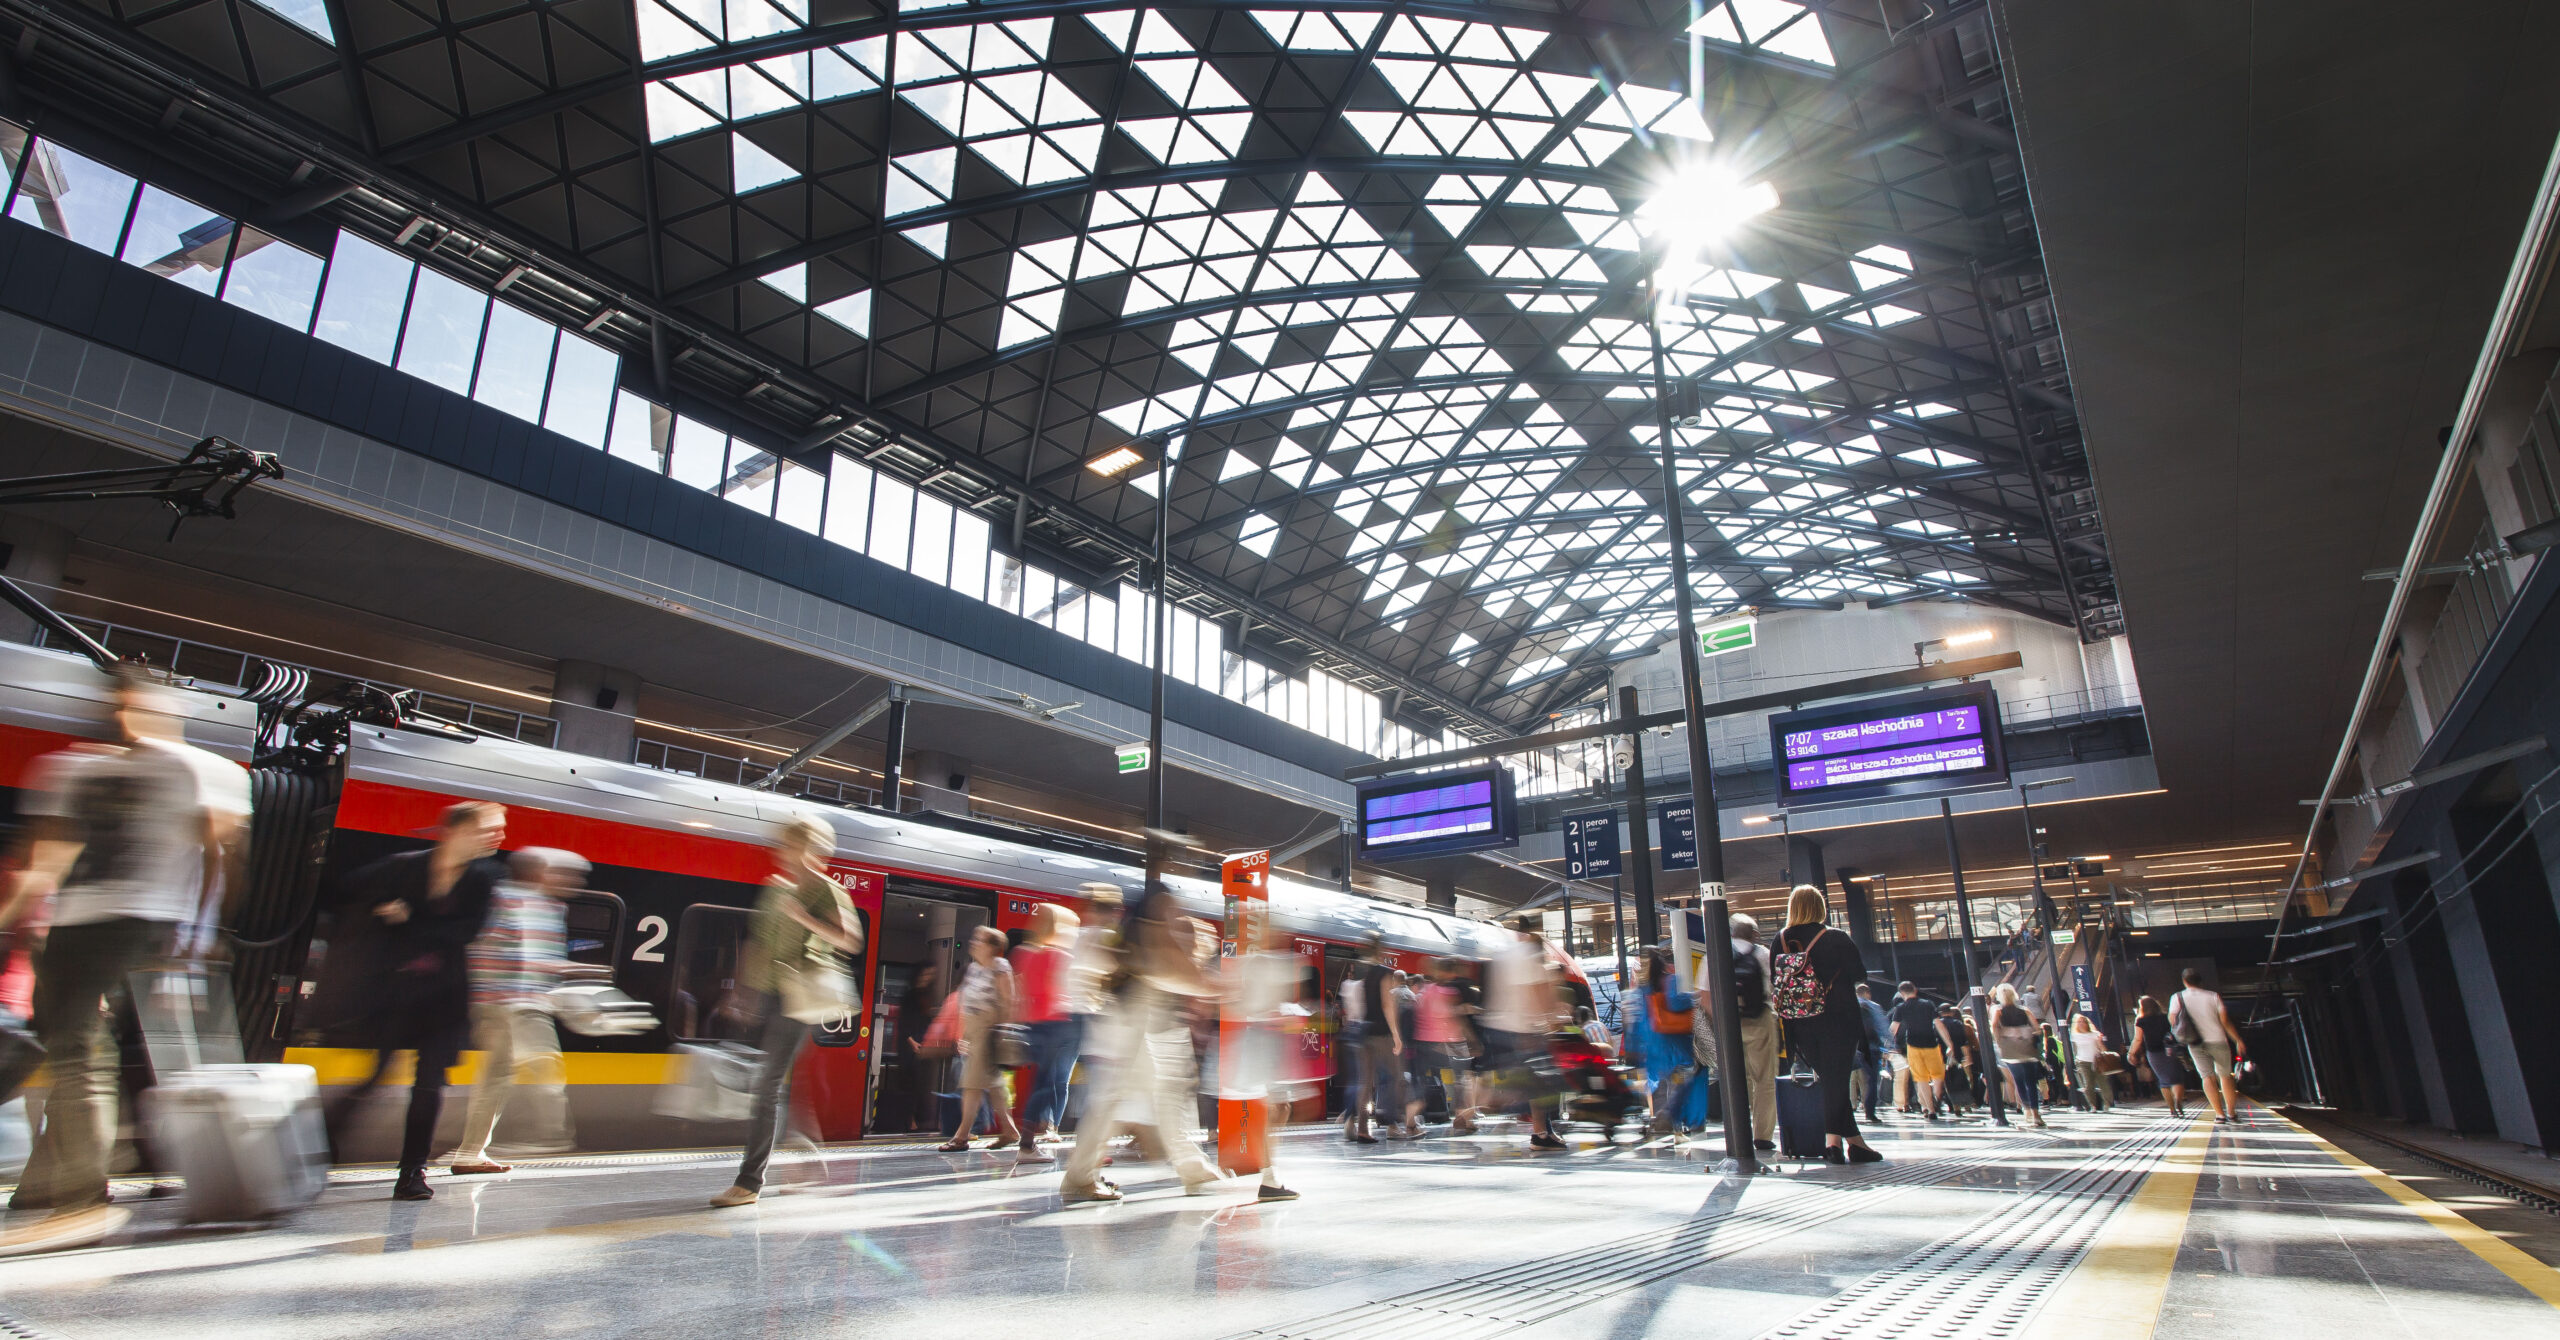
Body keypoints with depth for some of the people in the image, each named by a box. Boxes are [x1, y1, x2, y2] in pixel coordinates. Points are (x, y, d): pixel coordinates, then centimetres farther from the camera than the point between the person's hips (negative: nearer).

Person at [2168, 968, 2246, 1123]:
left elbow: (2172, 1021, -6)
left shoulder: (2177, 998, -2)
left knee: (2207, 1077, 1)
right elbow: (2225, 1020, -2)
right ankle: (2231, 1113, 13)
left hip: (2196, 1044, -1)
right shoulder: (2213, 996, -2)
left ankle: (2219, 1114, -9)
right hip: (2218, 1041, 1)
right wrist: (2238, 1041, 6)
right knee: (2225, 1075, 14)